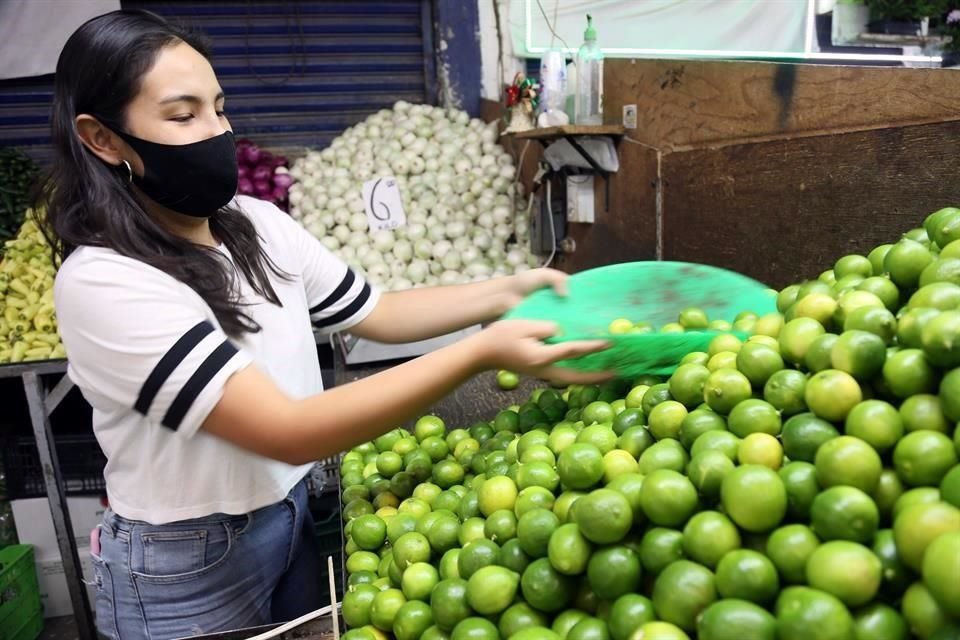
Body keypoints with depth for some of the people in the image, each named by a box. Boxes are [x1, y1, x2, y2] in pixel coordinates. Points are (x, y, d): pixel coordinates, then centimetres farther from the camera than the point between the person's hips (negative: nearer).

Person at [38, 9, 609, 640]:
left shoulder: (259, 224, -6)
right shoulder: (101, 281, -26)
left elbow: (375, 313, 3)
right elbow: (289, 433, -33)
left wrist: (506, 292, -9)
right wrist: (481, 353, -38)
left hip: (293, 515, 6)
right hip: (185, 566, -5)